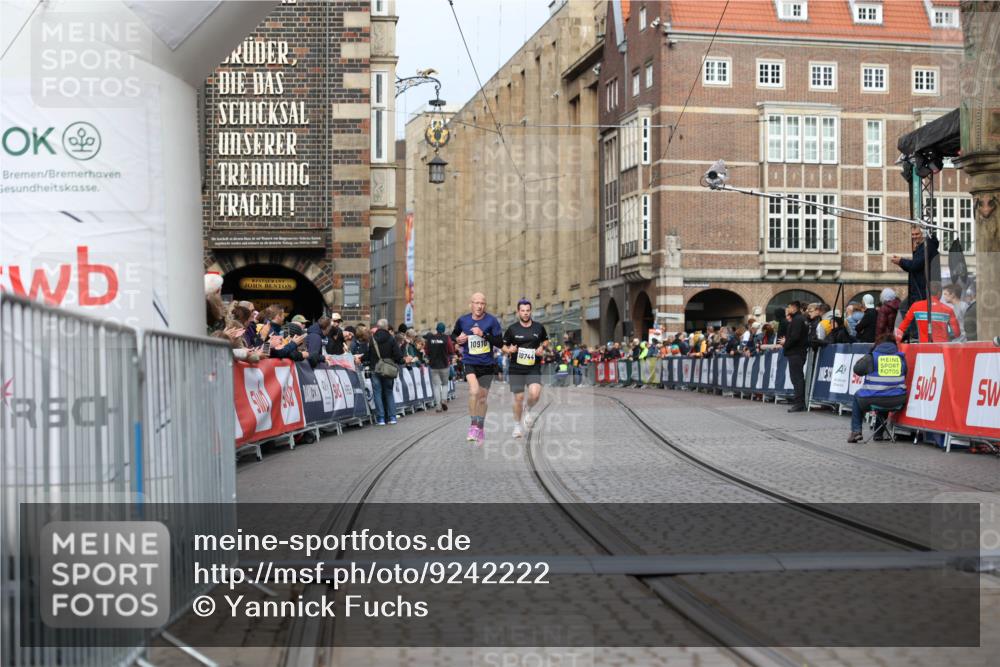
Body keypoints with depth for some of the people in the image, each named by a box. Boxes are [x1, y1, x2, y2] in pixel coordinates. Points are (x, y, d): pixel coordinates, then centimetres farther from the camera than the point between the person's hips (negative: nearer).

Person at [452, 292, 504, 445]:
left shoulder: (492, 321, -7)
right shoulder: (462, 320, -1)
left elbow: (500, 342, -11)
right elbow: (453, 335, 18)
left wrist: (483, 334, -23)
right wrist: (457, 339, -5)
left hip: (487, 365, 1)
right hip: (469, 363, -1)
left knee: (482, 397, 13)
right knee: (474, 391, -26)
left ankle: (480, 429, 32)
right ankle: (473, 425, -15)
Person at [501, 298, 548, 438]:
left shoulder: (539, 328, 4)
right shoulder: (512, 329, 0)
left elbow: (545, 341, 21)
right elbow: (503, 346, 8)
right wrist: (509, 350, -15)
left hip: (534, 368, 0)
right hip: (516, 369, 0)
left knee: (535, 393, -21)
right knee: (518, 398, 2)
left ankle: (528, 410, 12)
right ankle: (517, 426, 22)